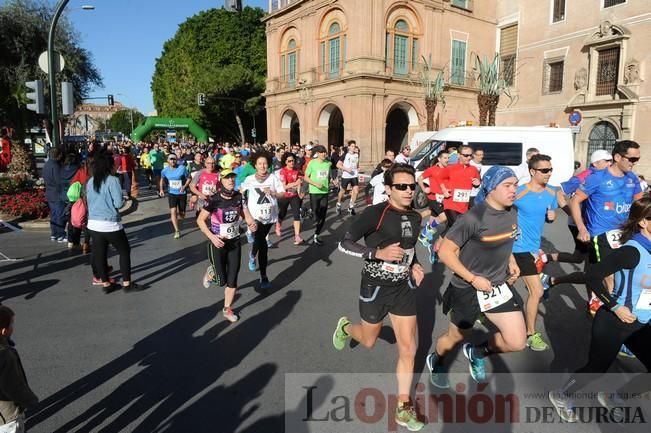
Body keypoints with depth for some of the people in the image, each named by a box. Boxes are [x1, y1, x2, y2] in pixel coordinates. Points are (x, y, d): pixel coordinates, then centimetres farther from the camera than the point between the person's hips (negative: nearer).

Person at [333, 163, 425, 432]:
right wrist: (378, 253, -31)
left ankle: (403, 408, 22)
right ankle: (345, 327, 54)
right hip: (375, 287, -4)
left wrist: (415, 265, -1)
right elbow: (344, 243, -22)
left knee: (408, 349, 4)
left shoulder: (414, 217, 0)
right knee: (369, 341, 18)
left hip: (404, 287, 5)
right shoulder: (375, 213, -21)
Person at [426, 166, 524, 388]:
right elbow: (445, 252, -22)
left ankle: (476, 353, 31)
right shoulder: (474, 218, -26)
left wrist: (512, 262, 2)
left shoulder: (512, 212, -4)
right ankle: (435, 362, 49)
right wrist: (473, 279, -22)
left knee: (517, 342, 2)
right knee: (456, 338, 16)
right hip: (468, 289, -5)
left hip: (499, 286, 6)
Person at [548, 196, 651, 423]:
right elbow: (593, 275, -27)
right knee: (597, 368, 8)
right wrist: (615, 307, -21)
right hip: (615, 322, -8)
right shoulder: (632, 251, -23)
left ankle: (613, 399, 31)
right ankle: (561, 396, 32)